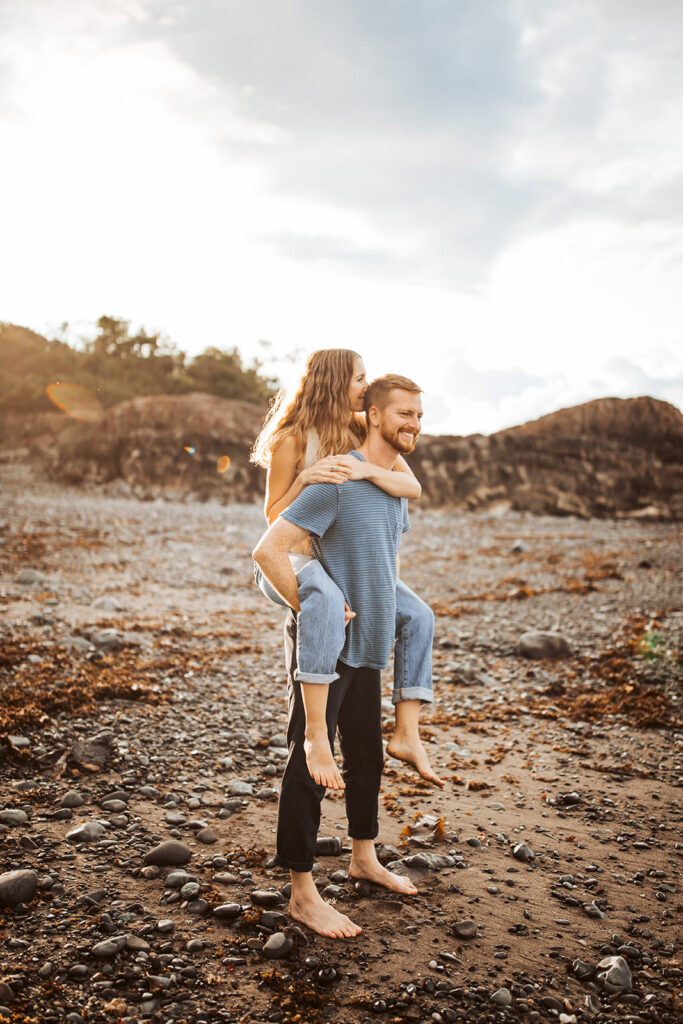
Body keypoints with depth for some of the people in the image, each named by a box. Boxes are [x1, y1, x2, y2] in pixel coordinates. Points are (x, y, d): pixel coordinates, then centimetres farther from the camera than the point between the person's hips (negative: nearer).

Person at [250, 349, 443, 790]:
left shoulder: (363, 431, 1)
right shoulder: (292, 439, -14)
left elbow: (413, 487, -10)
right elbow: (274, 517, -10)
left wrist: (365, 469, -29)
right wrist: (306, 478, -27)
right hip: (288, 559, -7)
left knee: (419, 617, -6)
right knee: (327, 598, -42)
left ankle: (407, 734, -4)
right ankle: (316, 733, -40)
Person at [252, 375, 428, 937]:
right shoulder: (337, 480, -17)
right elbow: (268, 551, -22)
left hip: (367, 648, 9)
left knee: (367, 755, 20)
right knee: (310, 765, 0)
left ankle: (364, 857, 39)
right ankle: (304, 893, 11)